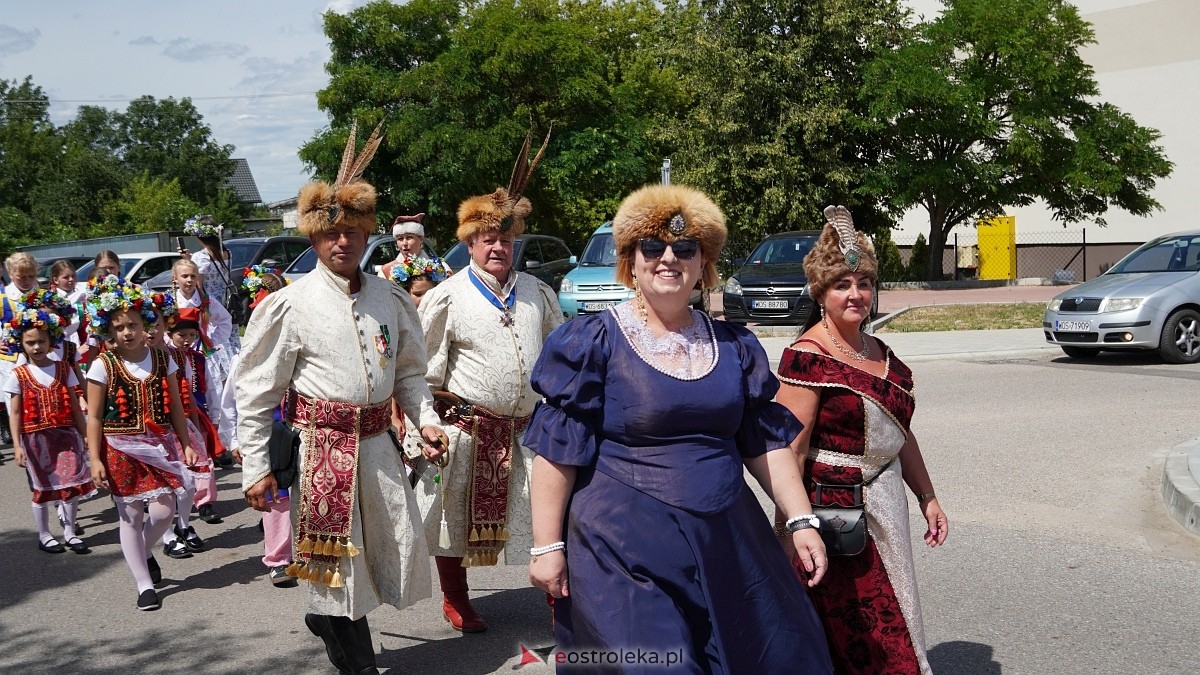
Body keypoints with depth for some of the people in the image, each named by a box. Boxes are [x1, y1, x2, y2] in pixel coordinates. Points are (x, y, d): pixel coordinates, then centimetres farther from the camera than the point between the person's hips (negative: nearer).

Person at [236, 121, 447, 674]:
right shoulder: (290, 305, -7)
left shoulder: (390, 299, 6)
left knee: (402, 551, 11)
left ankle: (329, 617, 39)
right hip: (320, 447, -5)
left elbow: (409, 370, 16)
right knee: (337, 556, 4)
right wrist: (256, 468, -7)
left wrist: (426, 420, 0)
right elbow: (256, 393, -5)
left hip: (376, 443, 5)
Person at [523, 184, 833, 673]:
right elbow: (558, 450, -7)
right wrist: (548, 546, -10)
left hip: (727, 543, 5)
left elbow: (766, 443, 12)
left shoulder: (733, 345, 8)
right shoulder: (595, 341, -6)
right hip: (624, 549, -5)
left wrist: (801, 520, 6)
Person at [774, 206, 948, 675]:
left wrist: (927, 498, 19)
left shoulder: (877, 351, 10)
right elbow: (790, 451, -19)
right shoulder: (807, 357, -15)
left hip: (884, 505, 8)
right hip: (835, 508, -7)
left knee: (894, 623, 13)